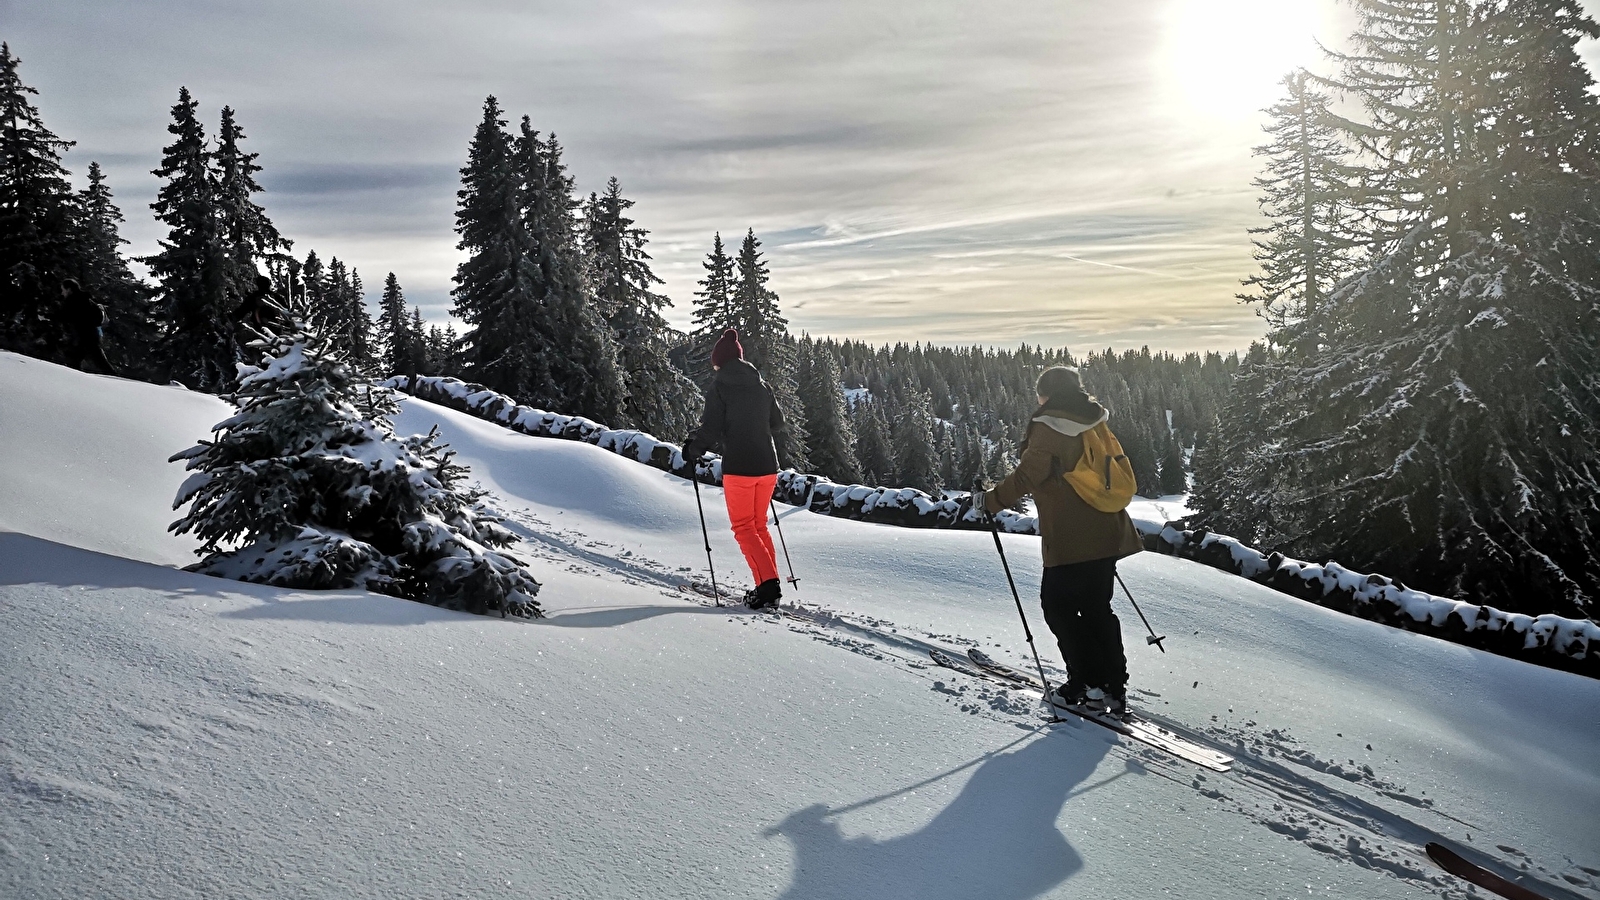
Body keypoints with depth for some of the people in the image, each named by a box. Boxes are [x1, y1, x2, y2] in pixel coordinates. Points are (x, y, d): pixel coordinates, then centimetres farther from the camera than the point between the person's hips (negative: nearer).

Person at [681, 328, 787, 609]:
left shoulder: (720, 388, -7)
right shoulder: (760, 385, 9)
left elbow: (710, 428, -12)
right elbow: (777, 422, 17)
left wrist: (692, 449, 5)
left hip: (739, 467, -6)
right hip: (767, 465, 6)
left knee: (744, 529, 3)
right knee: (759, 526, 18)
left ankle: (768, 584, -10)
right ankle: (769, 585, 15)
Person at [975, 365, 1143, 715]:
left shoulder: (1048, 427, -11)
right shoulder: (1096, 425, 13)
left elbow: (1027, 476, -18)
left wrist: (990, 500, -8)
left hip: (1072, 539, -8)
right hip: (1108, 535, 8)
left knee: (1058, 606, 3)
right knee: (1097, 608, 16)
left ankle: (1089, 683, 1)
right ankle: (1114, 687, 18)